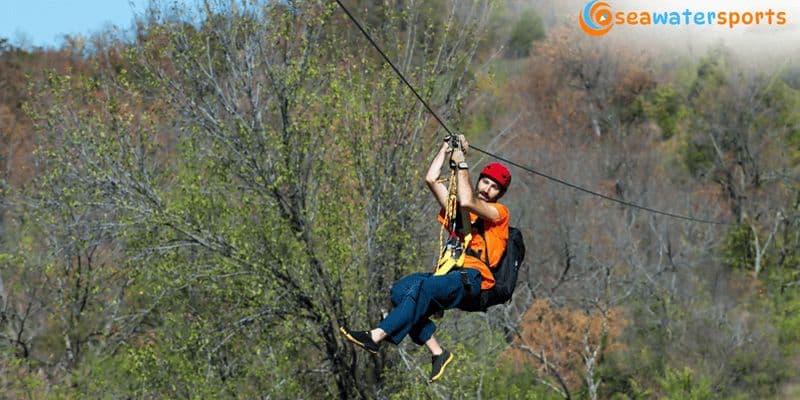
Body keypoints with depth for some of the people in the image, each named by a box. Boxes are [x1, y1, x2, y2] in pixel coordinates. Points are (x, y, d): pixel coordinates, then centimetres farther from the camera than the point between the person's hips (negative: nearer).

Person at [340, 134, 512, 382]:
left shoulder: (499, 212, 8)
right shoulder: (456, 209, 29)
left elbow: (466, 203, -10)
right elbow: (431, 179, 23)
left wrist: (461, 164, -2)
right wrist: (447, 147, 26)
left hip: (473, 278, -7)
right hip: (450, 274, 7)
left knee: (422, 288, -33)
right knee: (401, 289, -22)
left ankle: (377, 336, -45)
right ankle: (436, 352, -28)